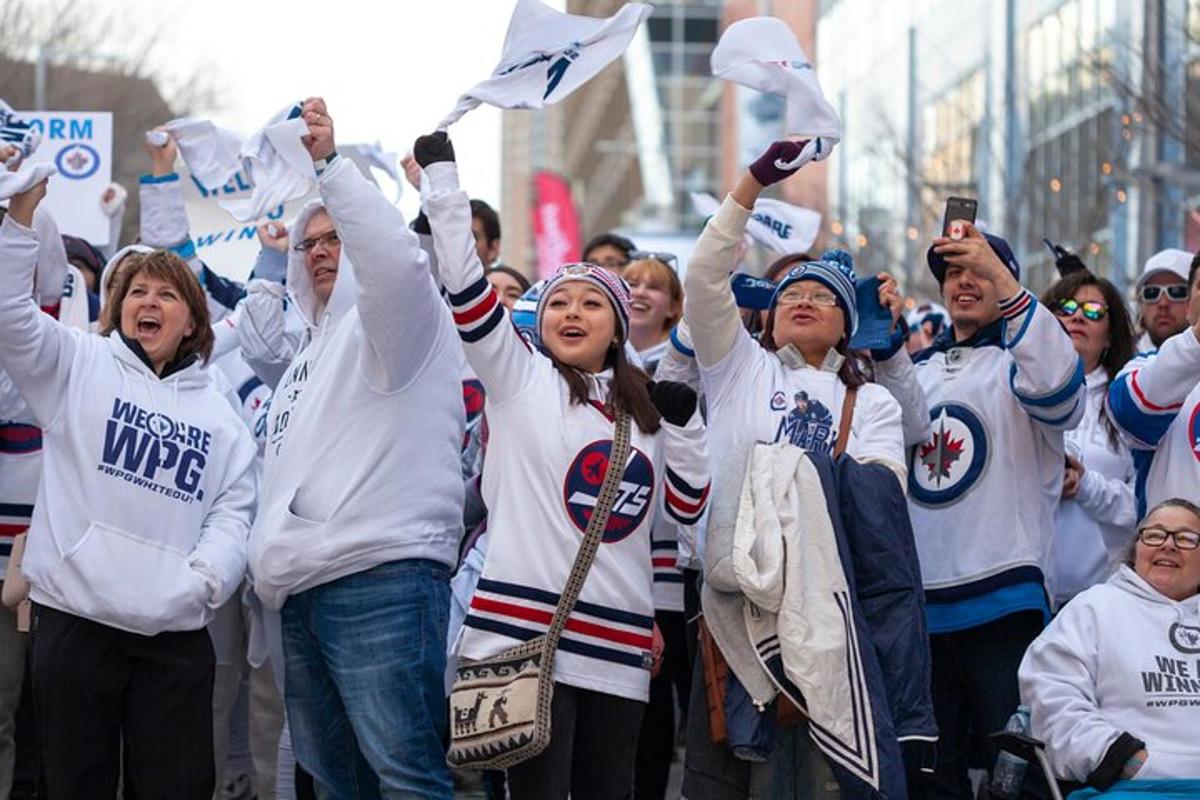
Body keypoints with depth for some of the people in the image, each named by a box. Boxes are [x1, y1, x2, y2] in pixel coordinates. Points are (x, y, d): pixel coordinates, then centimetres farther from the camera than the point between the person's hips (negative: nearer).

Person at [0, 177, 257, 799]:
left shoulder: (219, 417, 15)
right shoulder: (80, 367, 7)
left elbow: (234, 511, 9)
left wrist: (203, 577, -10)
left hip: (176, 634, 2)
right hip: (74, 620, -2)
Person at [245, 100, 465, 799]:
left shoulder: (392, 322, 3)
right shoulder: (313, 354, 30)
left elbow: (394, 256, -21)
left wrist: (330, 163, -24)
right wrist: (271, 560, 27)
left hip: (382, 581, -9)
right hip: (305, 594, 10)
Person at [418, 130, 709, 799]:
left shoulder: (647, 410, 18)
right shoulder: (519, 381, 5)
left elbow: (687, 507, 17)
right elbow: (465, 280, -4)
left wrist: (684, 423, 7)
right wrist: (441, 173, -6)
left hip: (619, 644, 5)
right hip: (526, 630, -5)